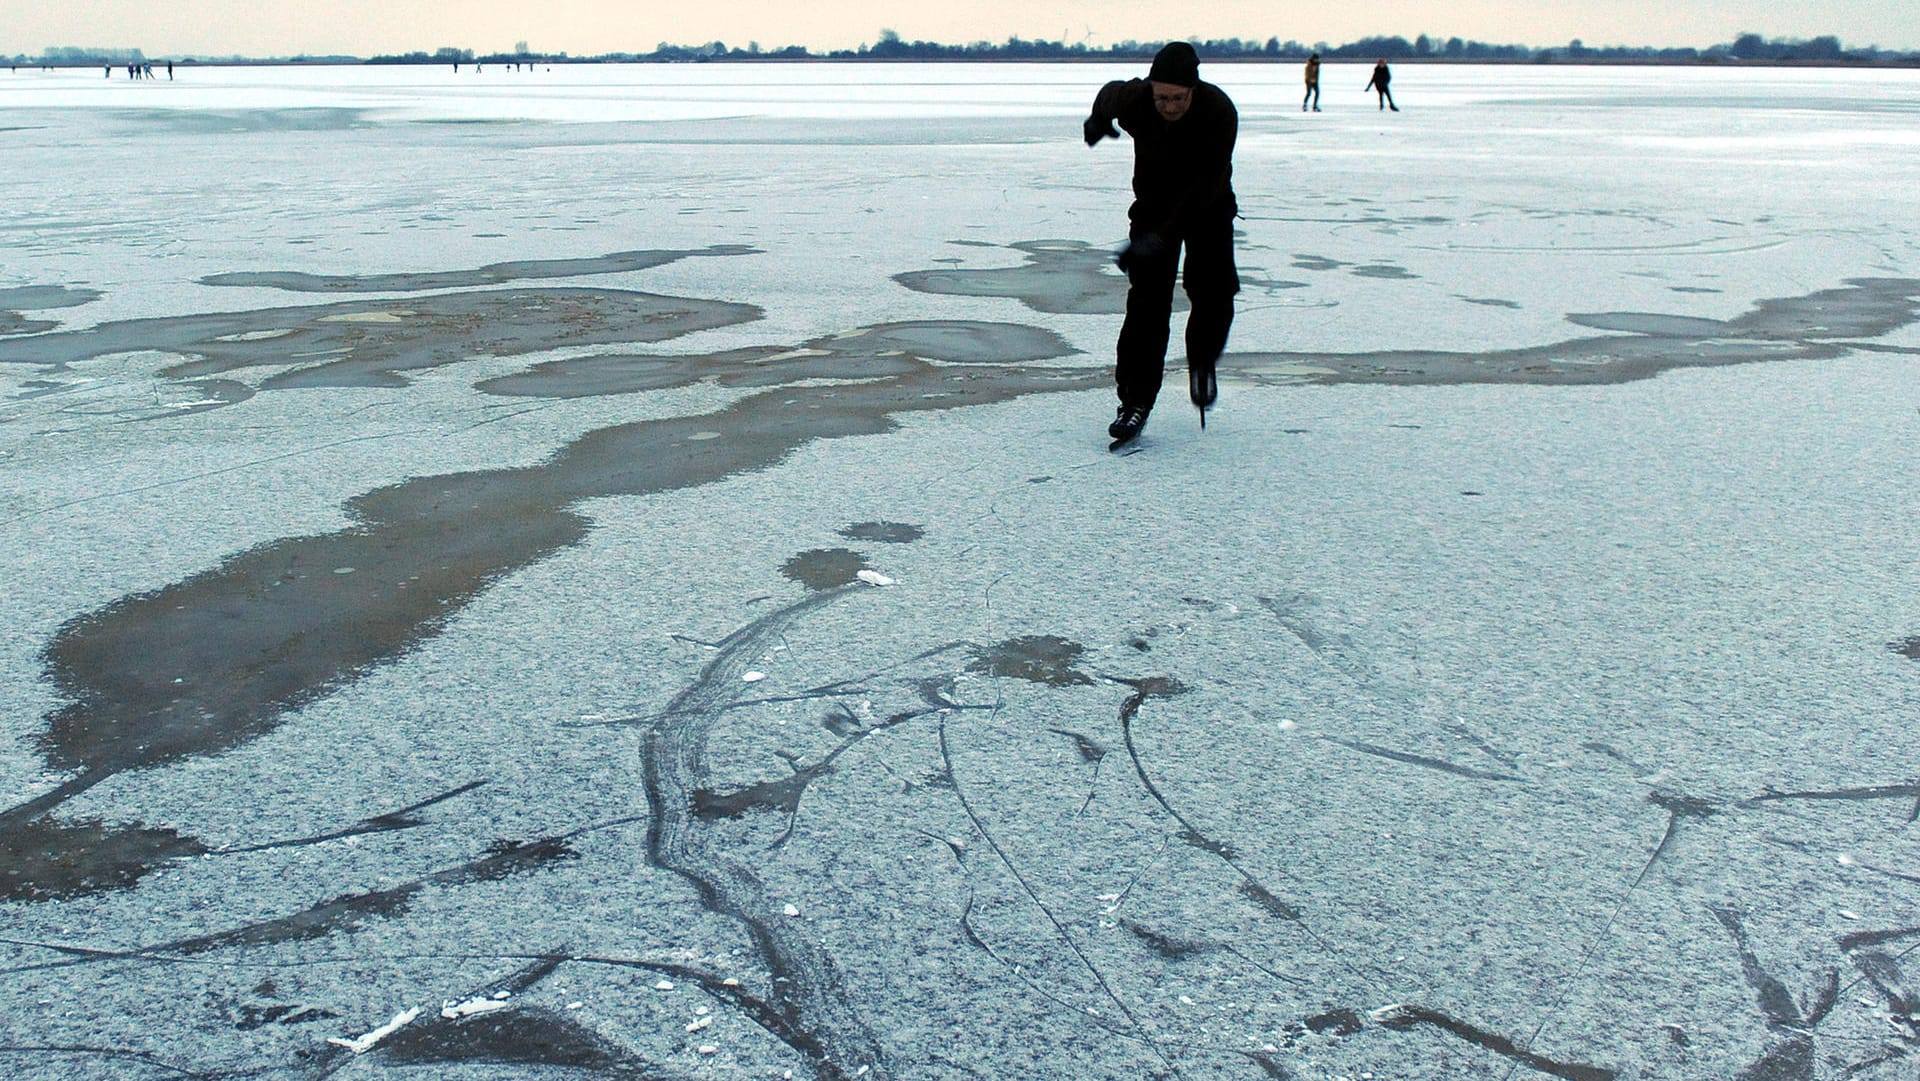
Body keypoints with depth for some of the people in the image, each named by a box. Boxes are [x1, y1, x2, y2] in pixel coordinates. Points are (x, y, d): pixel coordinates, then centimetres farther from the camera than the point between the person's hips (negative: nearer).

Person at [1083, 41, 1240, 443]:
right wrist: (1098, 121, 27)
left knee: (1215, 292, -10)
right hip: (1152, 206, 1)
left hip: (1208, 209, -1)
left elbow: (1207, 185, -34)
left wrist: (1160, 237, -41)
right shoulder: (1133, 98, -22)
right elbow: (1111, 92, 5)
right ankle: (1135, 401, -8)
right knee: (1147, 302, -11)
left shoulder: (1219, 111, -30)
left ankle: (1202, 361, 22)